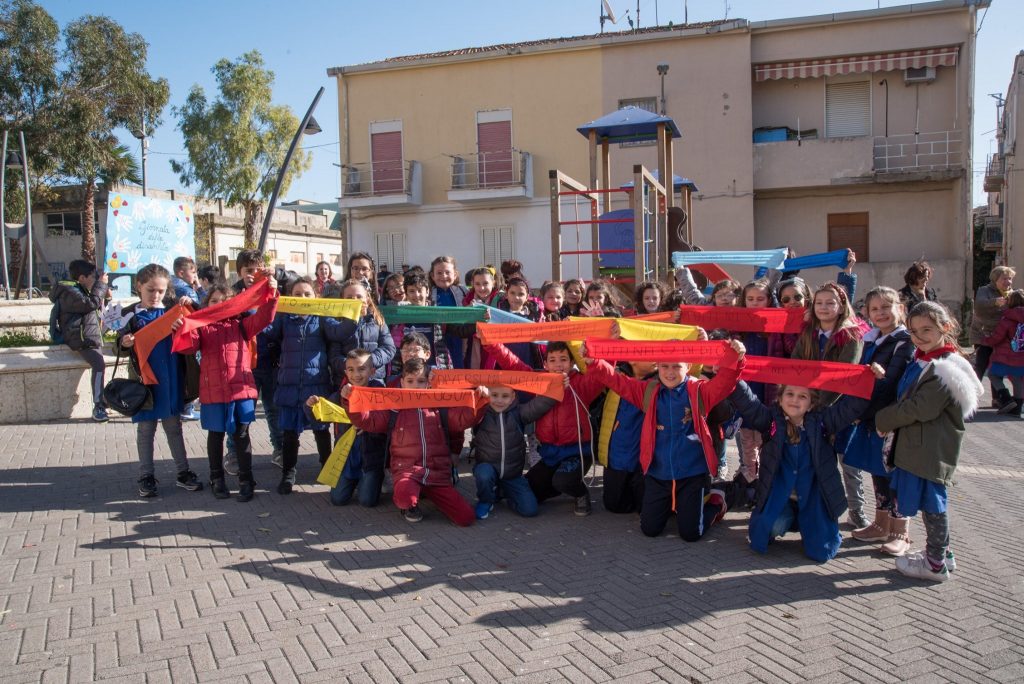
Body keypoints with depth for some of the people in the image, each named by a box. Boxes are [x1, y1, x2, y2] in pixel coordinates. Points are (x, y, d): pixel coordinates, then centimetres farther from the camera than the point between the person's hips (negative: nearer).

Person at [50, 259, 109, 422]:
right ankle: (98, 406, -29)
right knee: (99, 363, -29)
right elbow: (91, 303, -23)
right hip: (81, 340, -10)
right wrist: (101, 284, -12)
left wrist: (102, 294, 12)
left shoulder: (81, 290, 21)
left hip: (93, 337, 10)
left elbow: (97, 309, 27)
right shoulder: (70, 292, -10)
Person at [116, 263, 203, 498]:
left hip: (170, 380, 1)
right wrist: (125, 343, -25)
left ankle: (183, 472, 19)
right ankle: (146, 477, 17)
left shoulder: (172, 310, 2)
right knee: (145, 428, 8)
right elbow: (121, 342, -1)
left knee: (173, 426, 12)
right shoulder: (131, 315, -2)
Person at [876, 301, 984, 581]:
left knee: (932, 502, 2)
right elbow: (905, 399, 19)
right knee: (931, 501, 19)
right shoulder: (923, 360, 12)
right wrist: (887, 420, 3)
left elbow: (919, 409, -23)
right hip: (918, 444, 10)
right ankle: (940, 553, 33)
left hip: (931, 450, -9)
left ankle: (935, 565, 14)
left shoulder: (945, 369, -20)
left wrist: (883, 420, -12)